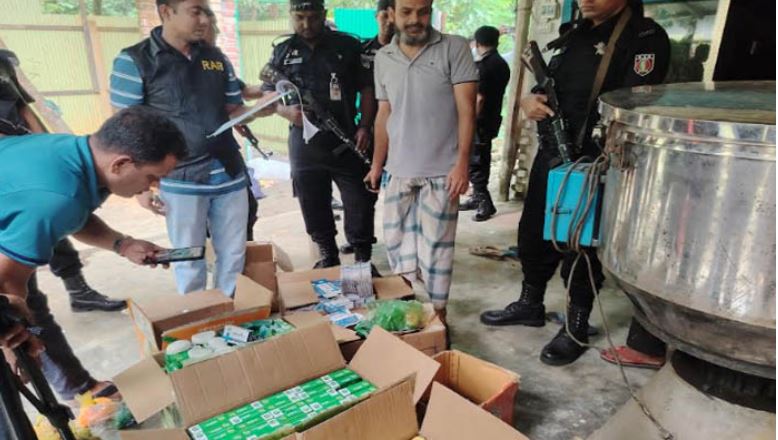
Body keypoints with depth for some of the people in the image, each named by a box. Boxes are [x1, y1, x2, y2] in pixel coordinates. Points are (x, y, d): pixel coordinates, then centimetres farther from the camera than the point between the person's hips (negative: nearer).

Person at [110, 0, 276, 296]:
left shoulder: (217, 58, 10)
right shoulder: (133, 61, -4)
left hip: (230, 175, 5)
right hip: (181, 181, -4)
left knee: (234, 257, 12)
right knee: (190, 262, 9)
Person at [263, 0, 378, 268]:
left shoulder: (349, 46, 3)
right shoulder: (282, 52, 9)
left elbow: (367, 89, 4)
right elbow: (268, 95, 12)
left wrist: (364, 127, -8)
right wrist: (286, 110, -10)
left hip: (346, 140, -2)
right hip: (304, 142, 2)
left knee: (360, 203, 0)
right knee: (313, 206, 10)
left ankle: (363, 259, 18)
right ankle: (328, 257, 27)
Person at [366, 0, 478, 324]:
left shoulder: (455, 48, -4)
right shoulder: (383, 58, 9)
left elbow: (466, 109, -8)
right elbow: (384, 116, 14)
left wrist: (462, 163, -16)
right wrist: (377, 165, 14)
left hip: (441, 171, -4)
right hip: (399, 171, 5)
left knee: (436, 245, 4)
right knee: (396, 239, 13)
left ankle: (438, 311, 20)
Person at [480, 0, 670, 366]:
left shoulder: (645, 38, -9)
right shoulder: (577, 34, 15)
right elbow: (546, 86, 18)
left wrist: (593, 165, -27)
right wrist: (529, 100, -6)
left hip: (591, 166, -7)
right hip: (549, 155, 8)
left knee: (580, 246, 3)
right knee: (533, 234, 16)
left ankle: (577, 328, 23)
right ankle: (530, 305, 36)